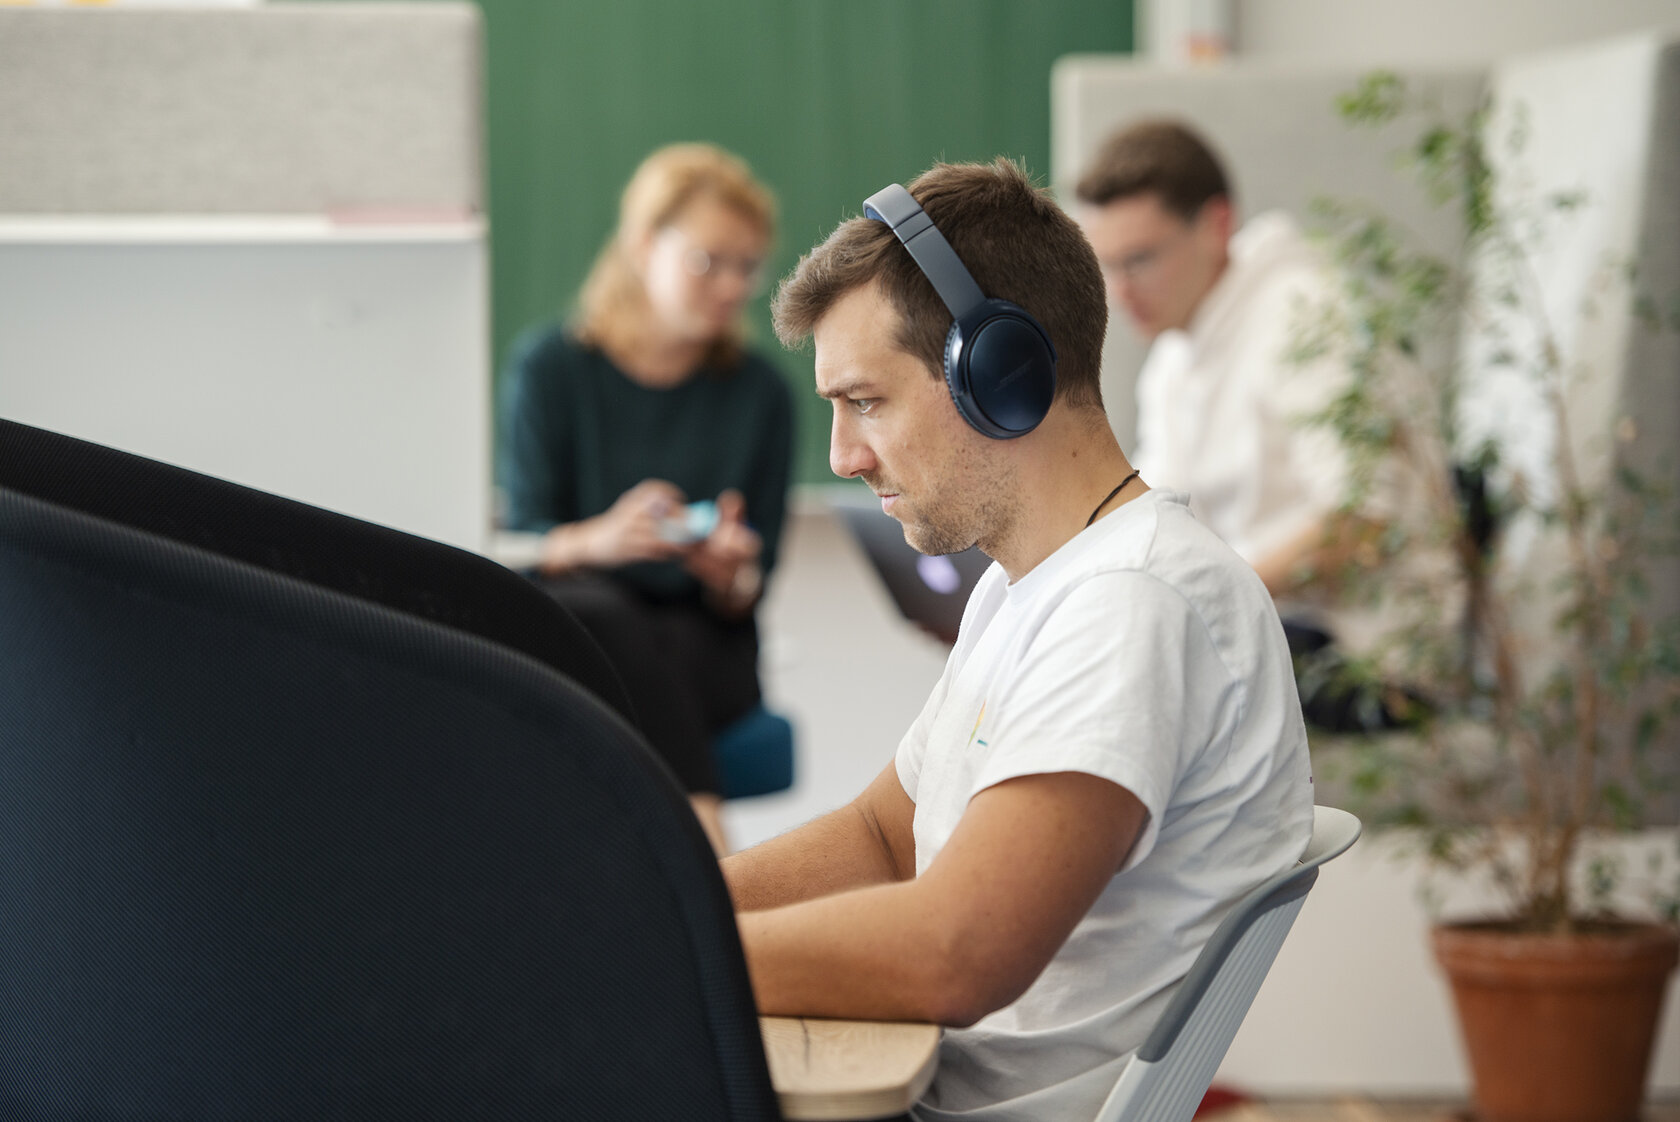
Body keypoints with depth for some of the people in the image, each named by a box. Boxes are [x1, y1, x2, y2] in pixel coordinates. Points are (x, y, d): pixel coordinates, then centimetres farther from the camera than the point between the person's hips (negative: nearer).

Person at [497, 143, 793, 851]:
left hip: (700, 640, 1)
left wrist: (730, 575, -19)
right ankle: (703, 841, -48)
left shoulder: (759, 394, 9)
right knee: (607, 616, -37)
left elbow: (749, 593, 7)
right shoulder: (549, 367, 4)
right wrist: (599, 539, -25)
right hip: (566, 630, -1)